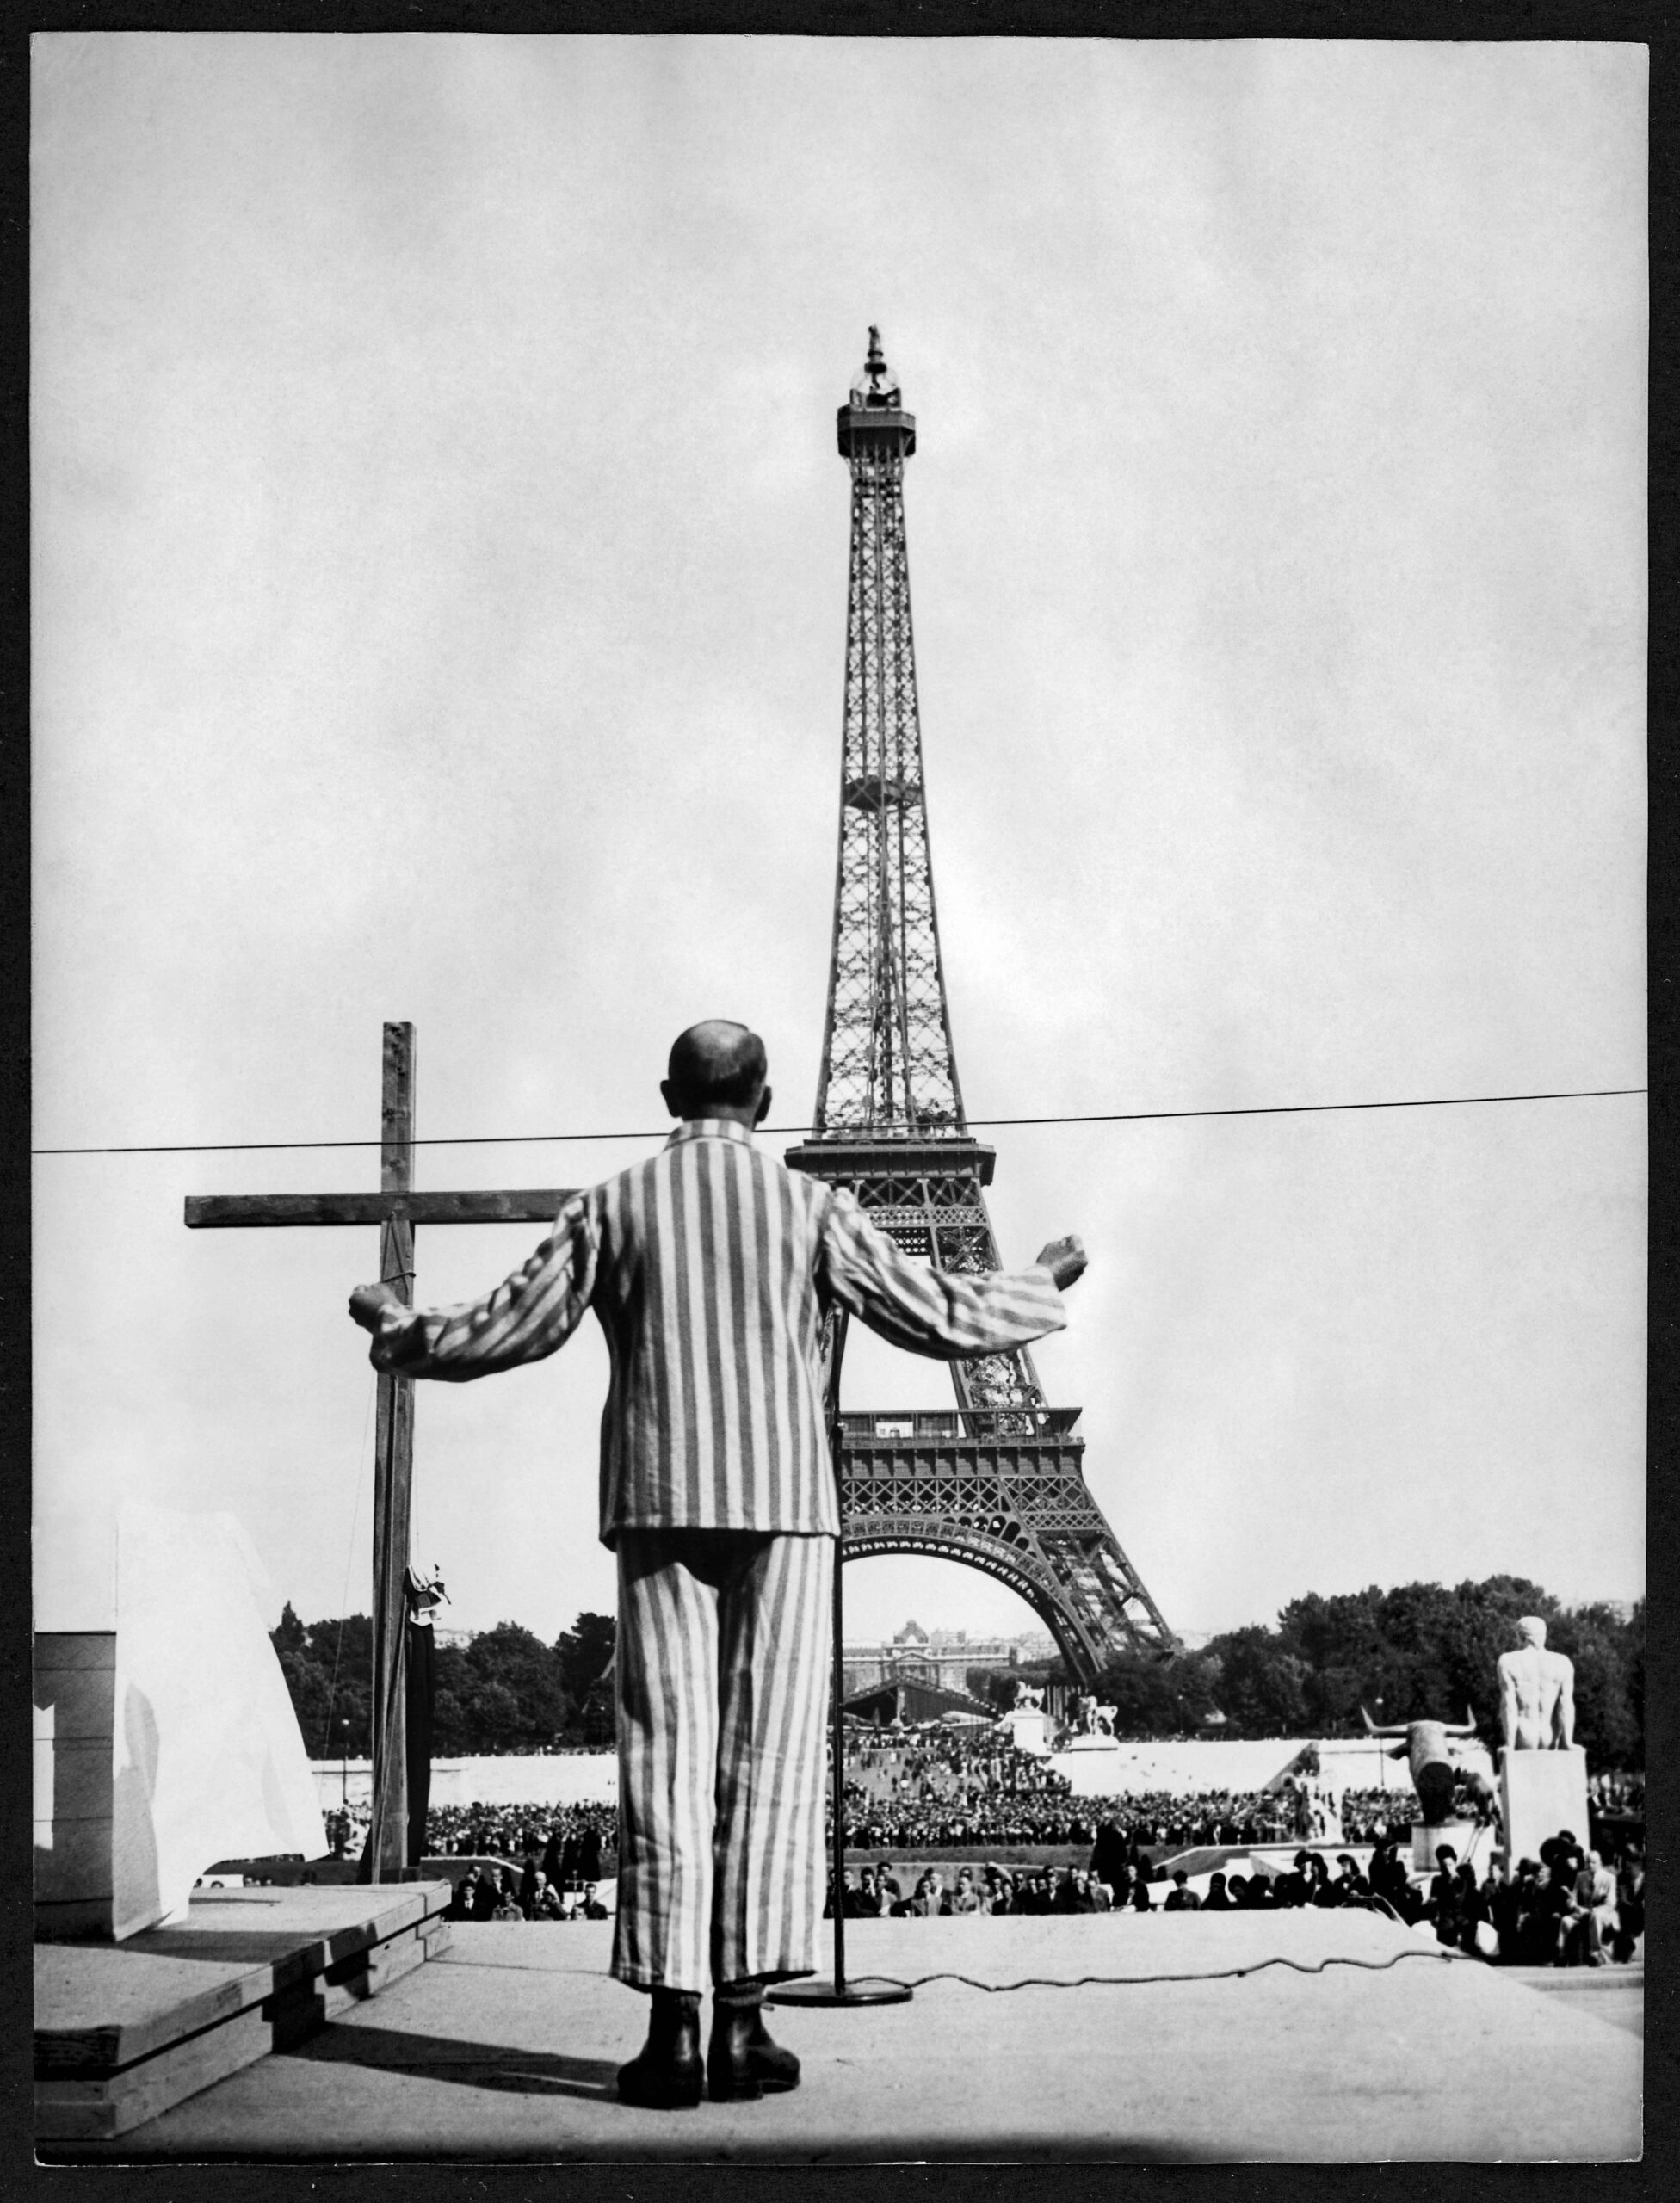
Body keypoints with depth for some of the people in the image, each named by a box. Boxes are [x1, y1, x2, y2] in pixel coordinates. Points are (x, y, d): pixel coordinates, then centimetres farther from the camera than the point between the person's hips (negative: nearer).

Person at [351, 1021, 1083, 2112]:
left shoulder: (613, 1208, 4)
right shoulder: (809, 1207, 2)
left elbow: (505, 1332, 6)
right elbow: (943, 1318, 2)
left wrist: (398, 1327, 25)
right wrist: (1044, 1286, 21)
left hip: (658, 1507, 1)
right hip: (784, 1506, -1)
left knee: (664, 1760, 2)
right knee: (768, 1760, 2)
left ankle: (673, 2028, -1)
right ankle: (742, 2021, 0)